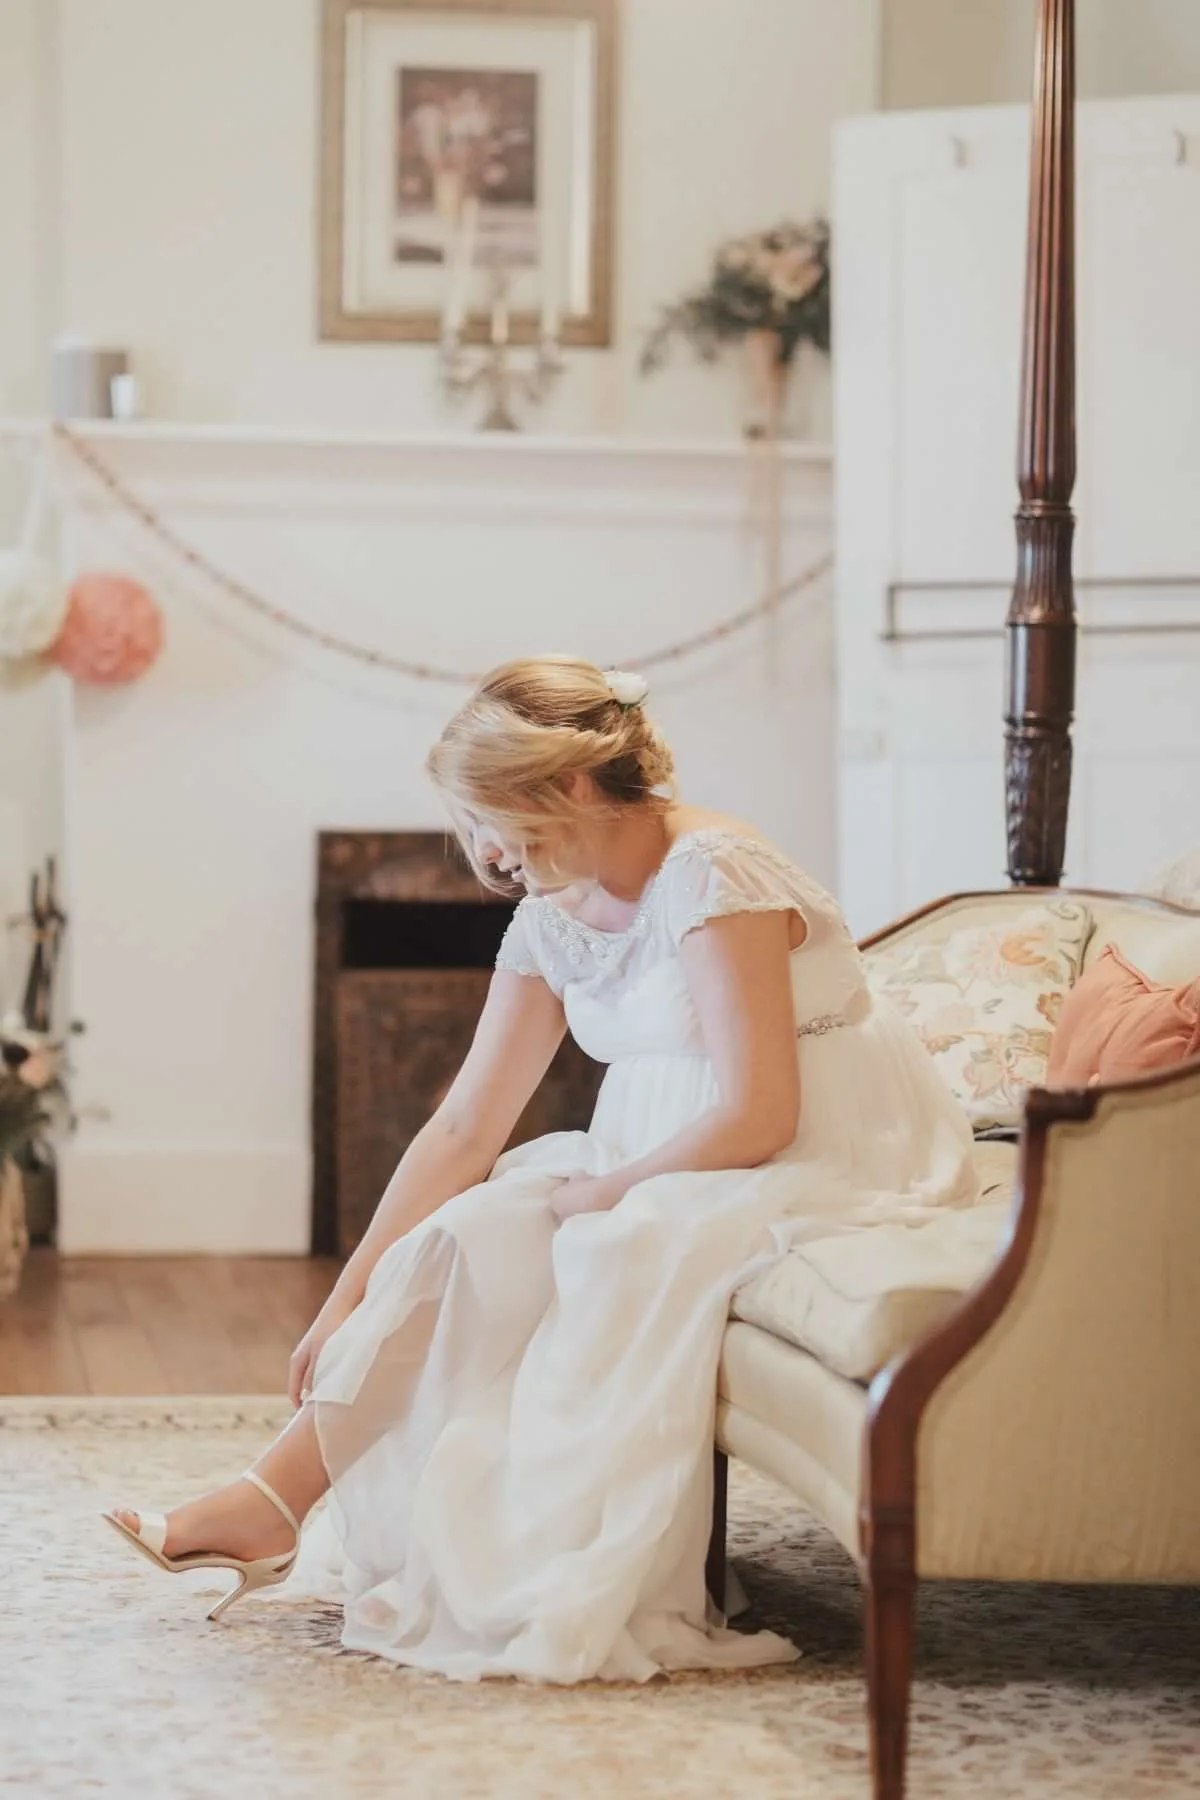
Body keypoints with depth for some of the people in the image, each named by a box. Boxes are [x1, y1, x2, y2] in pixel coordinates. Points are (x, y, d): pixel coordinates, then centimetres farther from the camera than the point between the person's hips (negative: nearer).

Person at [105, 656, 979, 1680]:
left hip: (835, 1162, -8)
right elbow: (465, 1132, 4)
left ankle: (567, 1596, -21)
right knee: (465, 1245, -8)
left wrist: (604, 1190, -14)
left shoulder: (712, 876, -21)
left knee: (621, 1260, -31)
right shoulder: (554, 917, 4)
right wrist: (347, 1303, 1)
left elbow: (758, 1114, -26)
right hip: (669, 1160, 8)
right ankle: (277, 1503, -8)